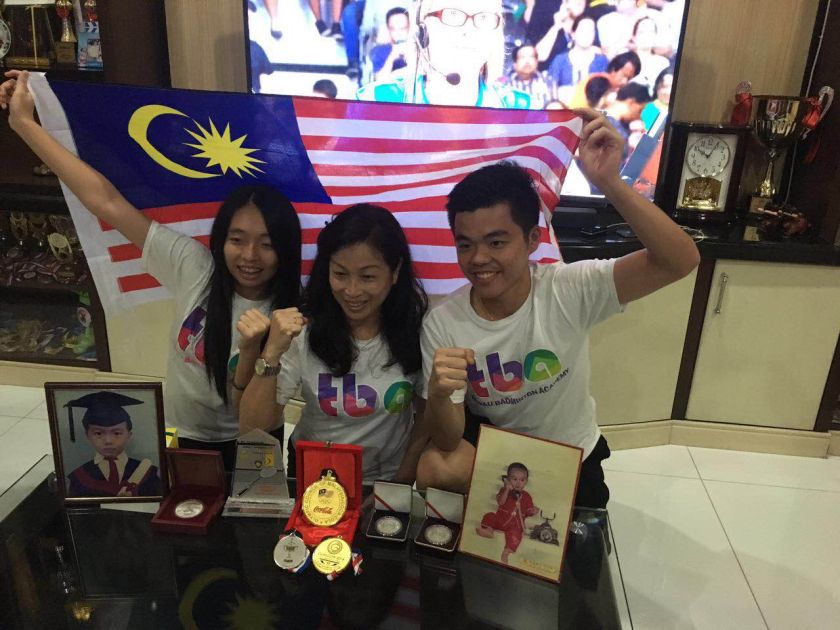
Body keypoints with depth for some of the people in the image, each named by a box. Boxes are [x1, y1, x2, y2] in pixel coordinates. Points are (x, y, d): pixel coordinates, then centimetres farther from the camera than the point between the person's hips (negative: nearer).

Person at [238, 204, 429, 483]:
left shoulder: (416, 329, -11)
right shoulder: (302, 331, -12)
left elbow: (426, 415, 3)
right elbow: (252, 428, -14)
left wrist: (403, 481, 0)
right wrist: (272, 353, -25)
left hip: (387, 479, 2)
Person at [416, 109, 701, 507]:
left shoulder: (569, 290, -24)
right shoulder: (441, 324, -21)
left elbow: (680, 262, -37)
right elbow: (448, 441, -19)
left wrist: (608, 182, -50)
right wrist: (439, 393, -42)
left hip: (570, 458, 1)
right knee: (434, 470, -28)